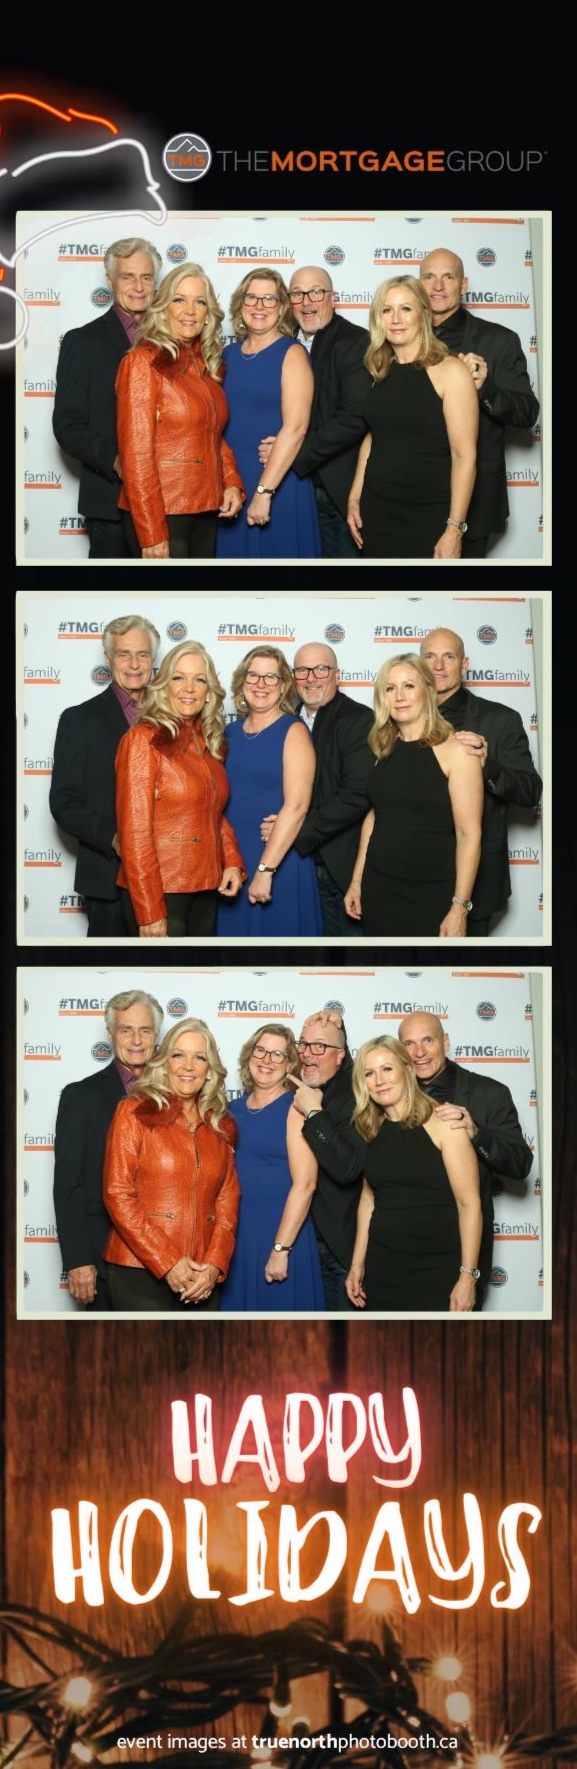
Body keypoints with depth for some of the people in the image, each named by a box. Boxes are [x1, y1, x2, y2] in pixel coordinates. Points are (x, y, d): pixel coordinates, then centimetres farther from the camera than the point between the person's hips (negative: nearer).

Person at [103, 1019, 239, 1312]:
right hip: (140, 1273, -4)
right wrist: (168, 1263, -13)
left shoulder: (220, 1126, 12)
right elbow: (118, 1195, -7)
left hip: (201, 1279, 4)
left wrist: (214, 1264, -7)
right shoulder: (134, 1112, -1)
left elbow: (227, 1201, 9)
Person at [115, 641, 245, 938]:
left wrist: (232, 862, 2)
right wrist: (149, 911, -17)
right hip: (159, 892, -6)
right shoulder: (143, 740, -10)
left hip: (206, 890, 7)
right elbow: (134, 831, -14)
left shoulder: (211, 744, 11)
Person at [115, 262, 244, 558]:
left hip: (206, 511, 7)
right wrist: (152, 533, -18)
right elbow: (136, 453, -14)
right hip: (160, 514, -7)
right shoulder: (144, 362, -10)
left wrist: (232, 482, 1)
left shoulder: (208, 365, 10)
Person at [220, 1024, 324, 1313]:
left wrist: (281, 1250, -18)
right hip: (234, 1237, 5)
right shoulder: (232, 1110, 9)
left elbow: (304, 1184, -14)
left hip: (280, 1237, -5)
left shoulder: (295, 1109, -8)